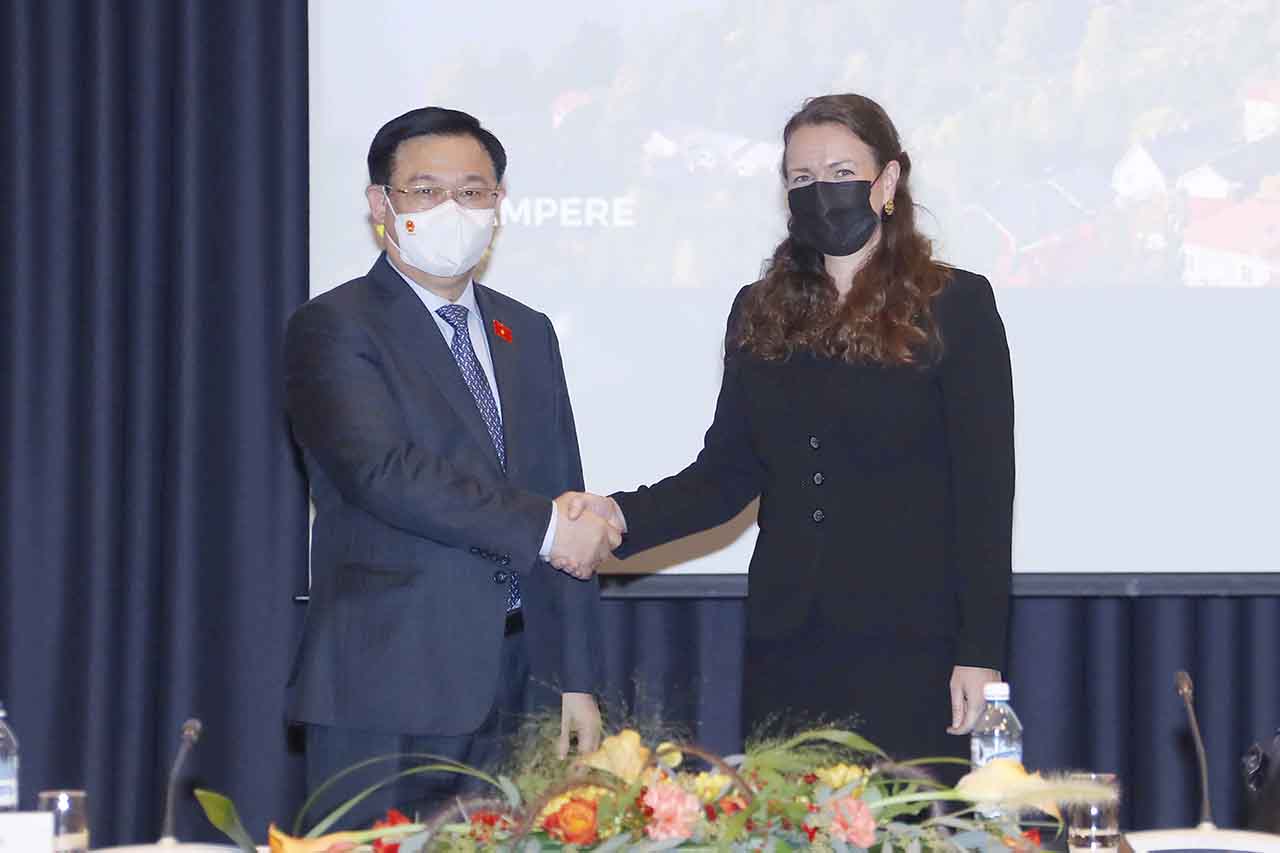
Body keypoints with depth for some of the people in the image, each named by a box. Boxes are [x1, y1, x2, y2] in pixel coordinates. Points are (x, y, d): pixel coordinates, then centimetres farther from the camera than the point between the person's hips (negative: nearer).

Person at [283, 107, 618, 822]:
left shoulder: (528, 334, 17)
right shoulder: (334, 328, -3)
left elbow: (566, 507, 16)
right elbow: (382, 472, -19)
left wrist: (577, 679, 9)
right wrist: (540, 527, -16)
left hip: (517, 688, 5)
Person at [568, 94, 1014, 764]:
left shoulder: (955, 306, 1)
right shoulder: (761, 313, 14)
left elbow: (985, 488, -3)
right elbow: (727, 472, 11)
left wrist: (980, 653, -9)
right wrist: (624, 515, -8)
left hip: (908, 647, -4)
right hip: (787, 651, 4)